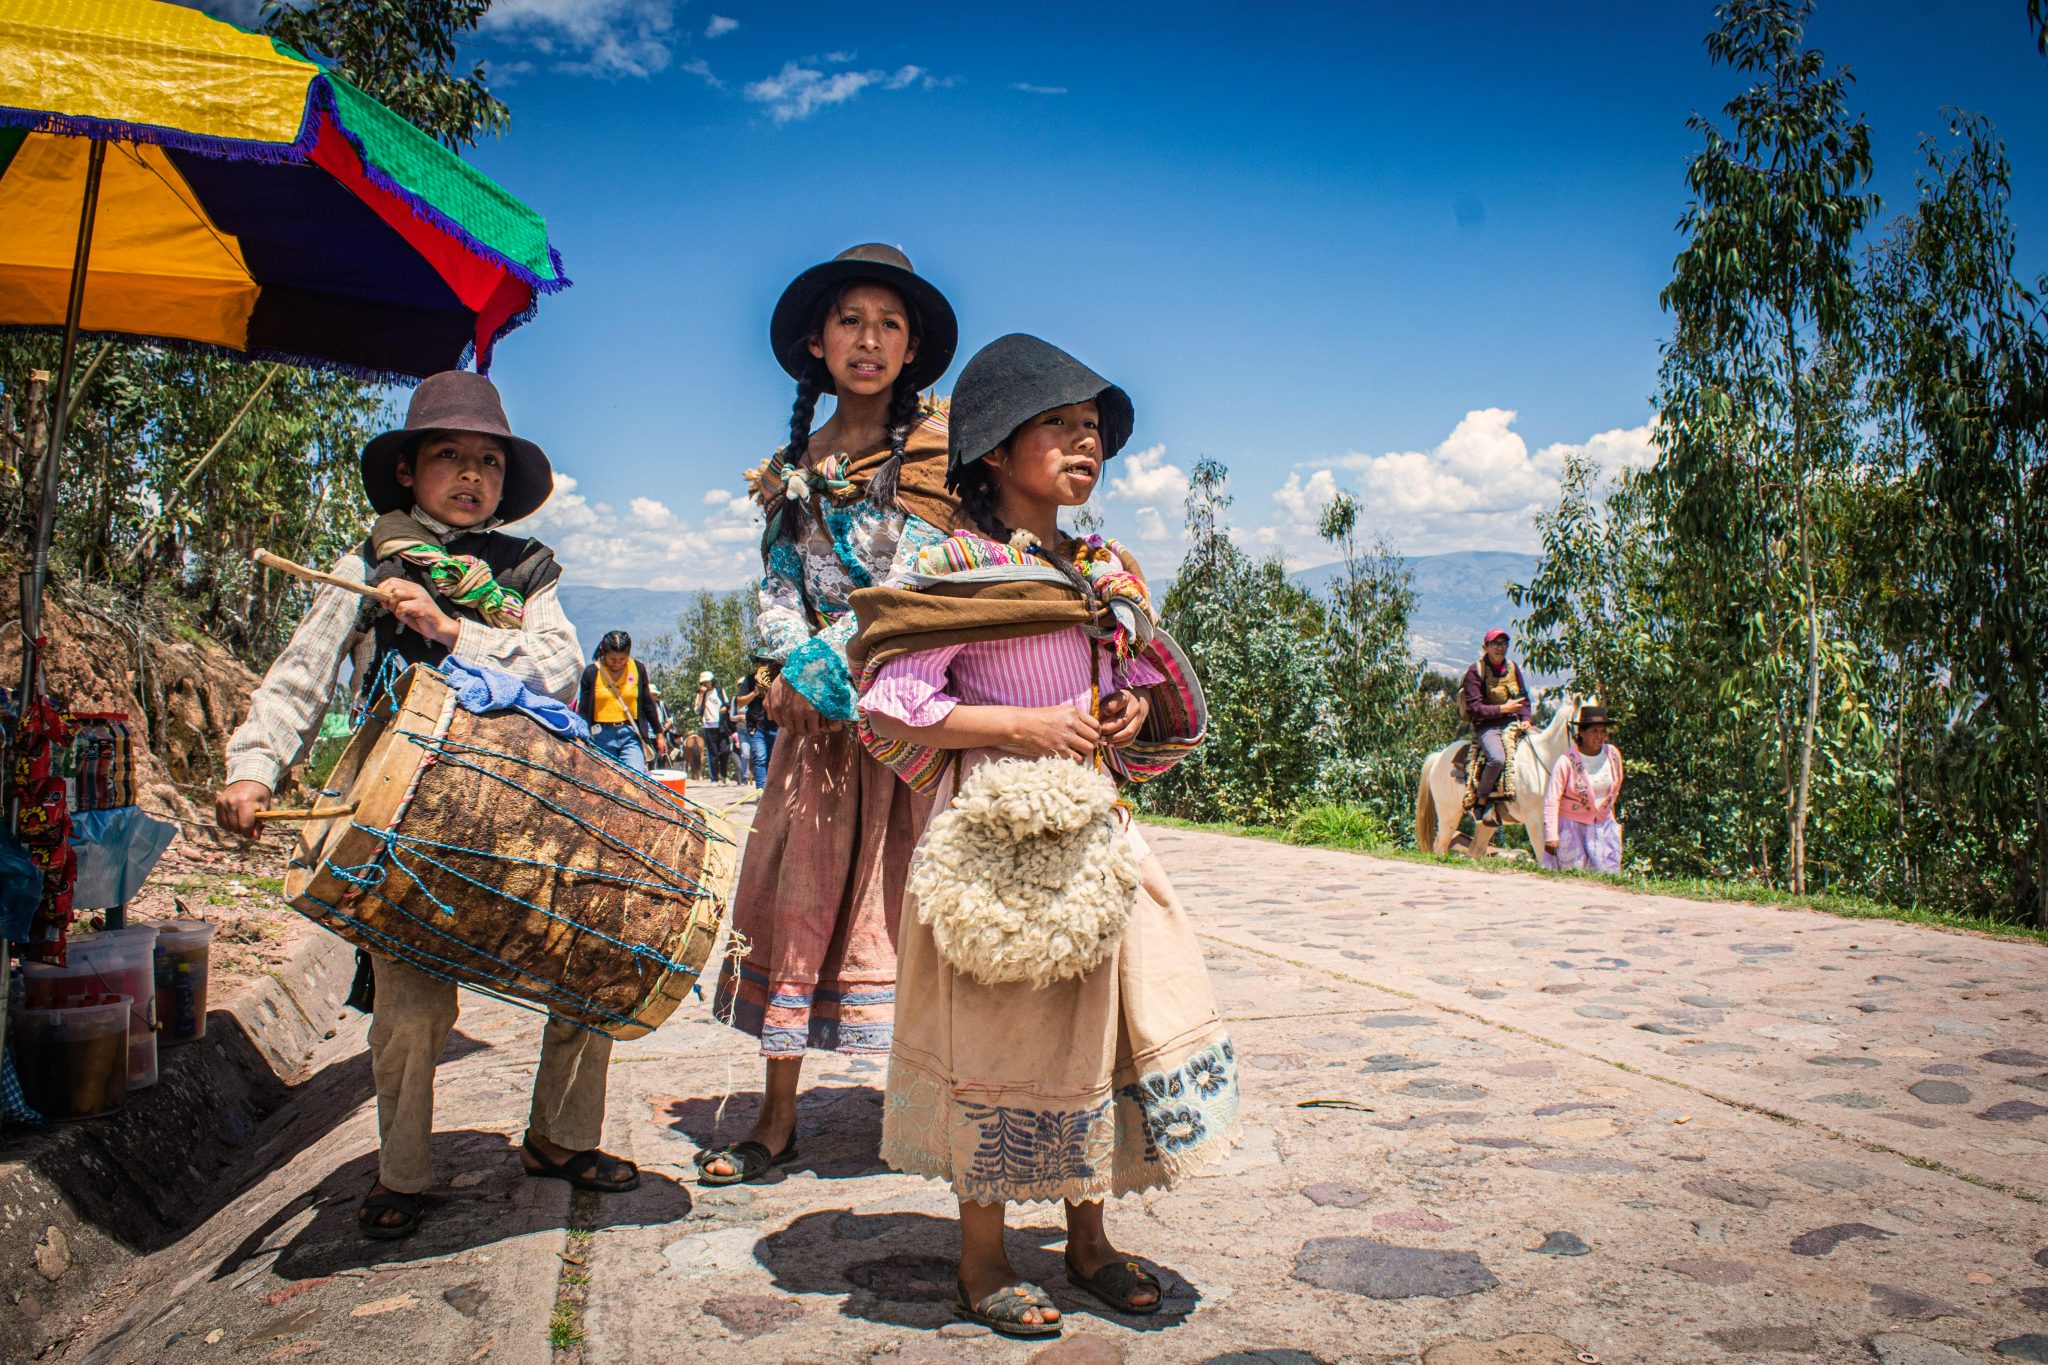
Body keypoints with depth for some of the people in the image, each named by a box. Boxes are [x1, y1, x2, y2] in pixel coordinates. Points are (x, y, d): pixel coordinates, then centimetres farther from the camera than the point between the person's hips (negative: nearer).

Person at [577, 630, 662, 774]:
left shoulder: (638, 669, 3)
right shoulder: (592, 672, -1)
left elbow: (648, 704, 12)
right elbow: (583, 710, 4)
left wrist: (659, 735, 15)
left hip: (631, 734, 0)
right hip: (602, 736, 0)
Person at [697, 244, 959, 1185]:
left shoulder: (931, 447, 1)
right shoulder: (789, 470, 14)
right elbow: (779, 590, 9)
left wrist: (817, 673, -10)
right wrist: (797, 672, -8)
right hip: (816, 715, 4)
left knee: (903, 894, -4)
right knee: (796, 897, 4)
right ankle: (776, 1121, 13)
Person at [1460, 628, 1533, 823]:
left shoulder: (1513, 668, 13)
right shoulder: (1475, 671, -5)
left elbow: (1524, 698, 19)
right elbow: (1474, 708, -12)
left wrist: (1525, 719, 1)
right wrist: (1502, 708, -15)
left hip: (1512, 724, 6)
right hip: (1487, 726, -6)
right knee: (1497, 758, -34)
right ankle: (1480, 799, -14)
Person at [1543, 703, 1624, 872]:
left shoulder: (1613, 755, -3)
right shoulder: (1566, 760, -18)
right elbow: (1551, 801, -20)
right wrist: (1551, 836, -25)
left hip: (1604, 825, 4)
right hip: (1572, 826, -4)